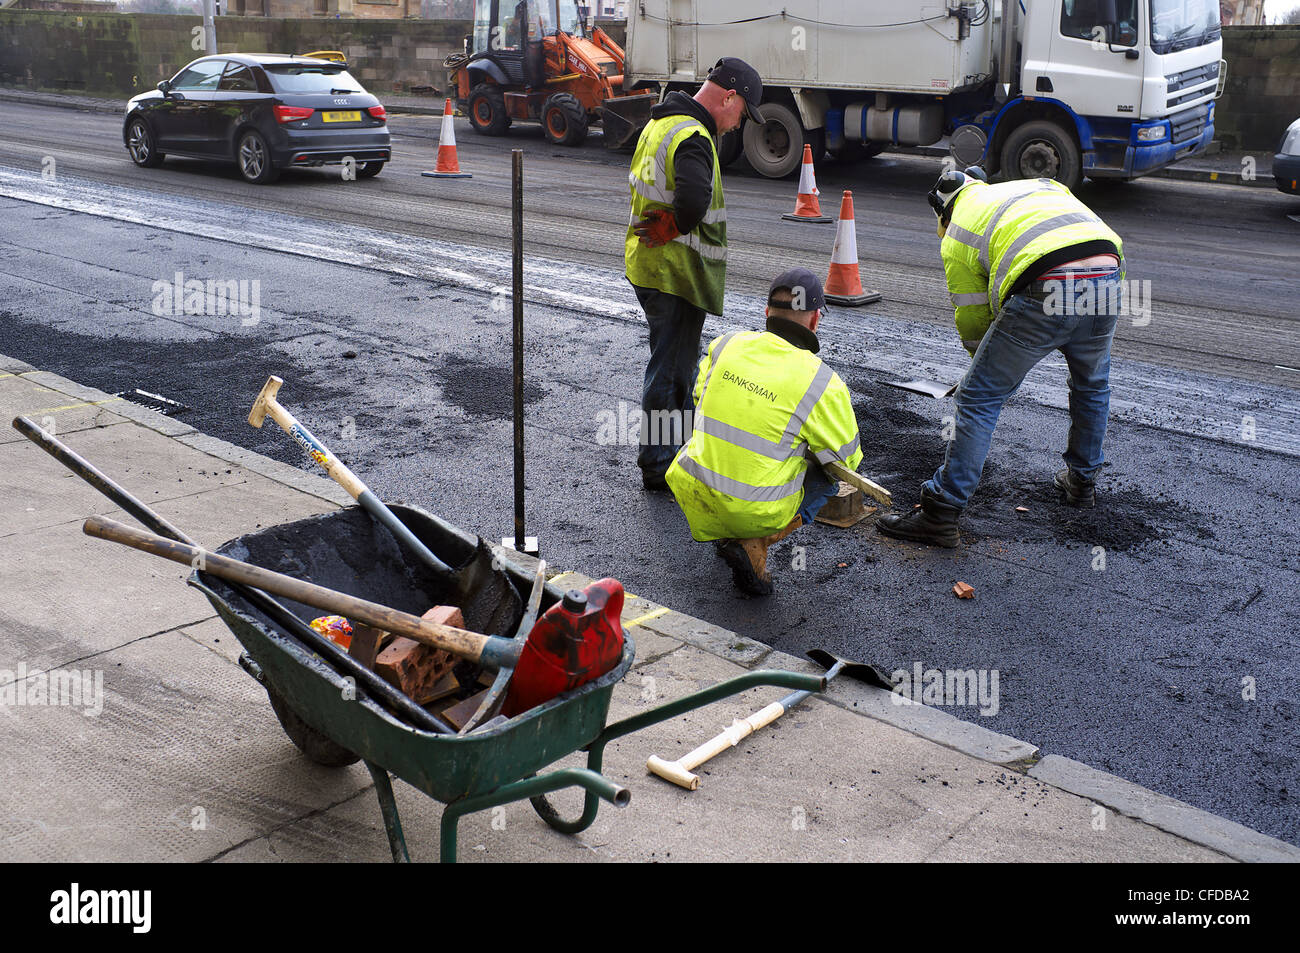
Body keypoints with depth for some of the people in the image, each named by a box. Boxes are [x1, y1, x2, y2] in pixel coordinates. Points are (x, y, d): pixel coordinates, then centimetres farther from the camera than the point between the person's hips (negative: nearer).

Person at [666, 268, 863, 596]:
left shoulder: (724, 345, -3)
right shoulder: (823, 384, -14)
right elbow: (847, 459, -1)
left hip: (692, 494, 5)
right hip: (756, 512, -5)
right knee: (826, 477, 21)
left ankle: (723, 533, 23)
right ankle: (753, 545, 1)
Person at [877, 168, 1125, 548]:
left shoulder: (955, 237, 20)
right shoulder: (1042, 185, 33)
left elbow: (972, 319, 21)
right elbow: (1107, 238, 25)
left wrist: (990, 365, 37)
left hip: (1043, 290, -5)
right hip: (1108, 277, 5)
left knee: (979, 399, 5)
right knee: (1092, 386, 31)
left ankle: (941, 514, 3)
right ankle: (1081, 481, 46)